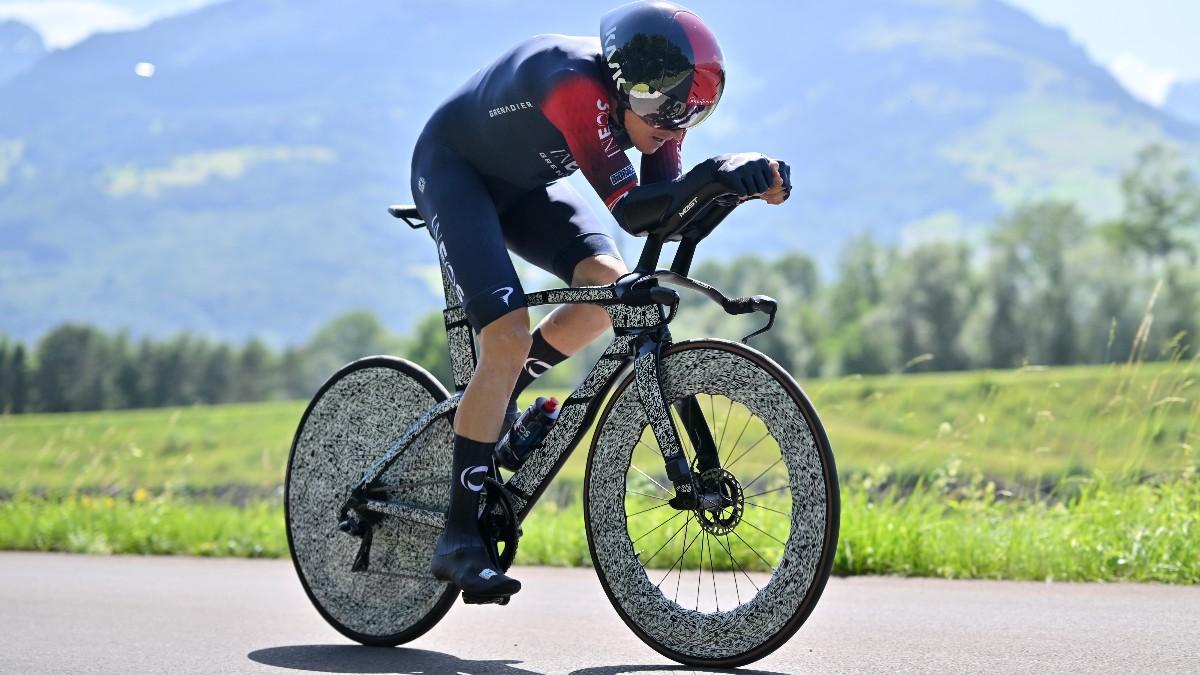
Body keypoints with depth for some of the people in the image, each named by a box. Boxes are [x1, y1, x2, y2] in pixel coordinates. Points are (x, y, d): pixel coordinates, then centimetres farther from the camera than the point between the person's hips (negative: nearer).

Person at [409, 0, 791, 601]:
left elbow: (665, 204, -16)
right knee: (508, 337, -22)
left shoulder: (646, 97, -15)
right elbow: (626, 207, -41)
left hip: (521, 185, 8)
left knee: (609, 283, -16)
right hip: (453, 171, -7)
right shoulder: (576, 83, -38)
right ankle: (458, 539, -17)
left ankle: (491, 401, 7)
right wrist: (712, 174, -53)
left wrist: (747, 182, -31)